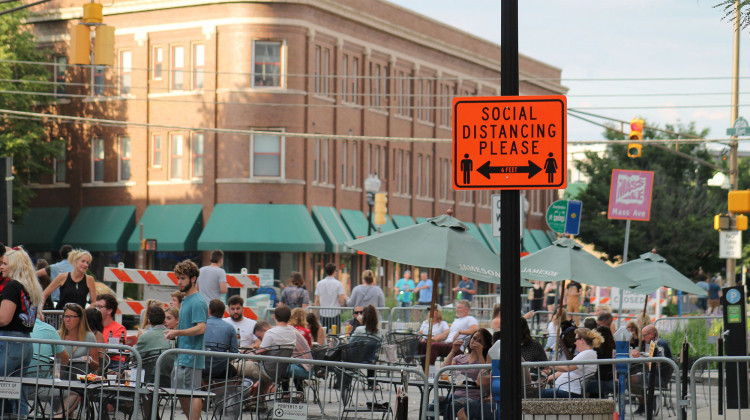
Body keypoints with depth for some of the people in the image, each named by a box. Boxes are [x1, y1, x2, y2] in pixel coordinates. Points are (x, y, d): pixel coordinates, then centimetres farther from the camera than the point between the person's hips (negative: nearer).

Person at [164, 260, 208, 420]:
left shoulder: (198, 302, -13)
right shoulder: (186, 300, 18)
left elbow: (201, 328, -22)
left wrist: (177, 333, -24)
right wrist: (174, 335, 13)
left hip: (191, 358, -10)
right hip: (181, 357, 10)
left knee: (193, 395, -7)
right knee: (182, 395, 13)